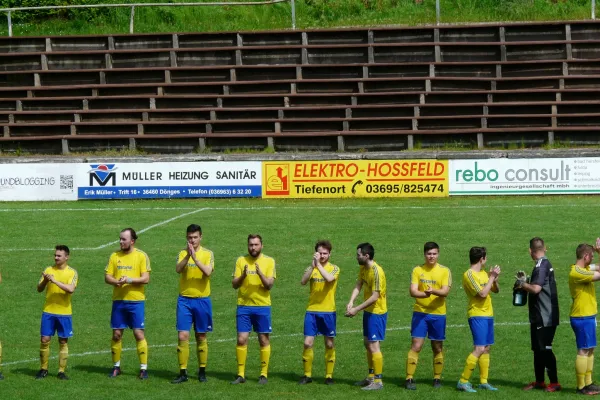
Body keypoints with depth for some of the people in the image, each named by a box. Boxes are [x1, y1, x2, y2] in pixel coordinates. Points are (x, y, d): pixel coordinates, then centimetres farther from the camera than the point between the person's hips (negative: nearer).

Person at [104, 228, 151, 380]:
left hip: (136, 301, -4)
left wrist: (129, 280, -21)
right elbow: (107, 277, 6)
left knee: (139, 333, -4)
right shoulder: (115, 256, 8)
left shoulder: (141, 256, -4)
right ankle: (116, 366, 18)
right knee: (116, 334, 6)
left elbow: (146, 278, -10)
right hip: (118, 300, 4)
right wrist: (116, 281, -14)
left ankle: (144, 368, 1)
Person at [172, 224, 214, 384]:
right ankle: (183, 373, -1)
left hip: (202, 300, -1)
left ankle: (202, 371, 18)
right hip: (184, 300, 1)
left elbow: (208, 272, -18)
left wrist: (195, 257, -26)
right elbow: (178, 269, -14)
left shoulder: (207, 254, -1)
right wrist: (188, 256, -27)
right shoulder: (183, 253, 4)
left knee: (201, 337, 7)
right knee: (182, 336, -5)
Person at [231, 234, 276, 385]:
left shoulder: (269, 261, 0)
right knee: (241, 339, -2)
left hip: (262, 306, -1)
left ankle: (264, 374, 11)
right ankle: (240, 374, 5)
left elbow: (269, 285, -8)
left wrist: (260, 273, -24)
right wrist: (243, 275, -18)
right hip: (244, 306, 1)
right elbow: (234, 284, 1)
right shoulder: (241, 261, 4)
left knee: (264, 340, 3)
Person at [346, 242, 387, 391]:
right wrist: (351, 302, -17)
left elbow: (374, 297, -25)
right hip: (368, 311, 10)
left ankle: (378, 381, -1)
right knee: (367, 344, 17)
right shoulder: (363, 268, 5)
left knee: (374, 346, -7)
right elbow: (358, 286, 0)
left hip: (377, 313, -10)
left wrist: (357, 309, -24)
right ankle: (371, 376, 29)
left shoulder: (376, 272, -23)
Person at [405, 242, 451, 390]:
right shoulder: (417, 270, 2)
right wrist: (424, 294, -29)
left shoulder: (445, 271, 1)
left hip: (438, 313, 1)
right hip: (420, 312, -1)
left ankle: (437, 378, 20)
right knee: (416, 346, -6)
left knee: (437, 348, 8)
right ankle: (409, 379, -3)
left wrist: (433, 291, -31)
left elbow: (445, 291, -11)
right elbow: (413, 291, -8)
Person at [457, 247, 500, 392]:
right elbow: (482, 293, -20)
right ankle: (463, 381, -13)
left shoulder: (483, 273, 14)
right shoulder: (469, 275, -13)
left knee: (486, 348, 10)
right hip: (477, 315, -9)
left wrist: (494, 278, 0)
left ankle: (483, 382, 16)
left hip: (488, 314, 9)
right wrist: (492, 277, -12)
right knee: (479, 349, -15)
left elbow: (496, 290, 18)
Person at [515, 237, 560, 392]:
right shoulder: (546, 264, 14)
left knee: (545, 349, -6)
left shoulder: (541, 266, -18)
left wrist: (522, 284, -12)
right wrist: (526, 280, 16)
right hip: (540, 317, 10)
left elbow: (536, 288, -27)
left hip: (545, 318, -10)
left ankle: (554, 383, -3)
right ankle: (539, 381, 22)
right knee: (538, 349, 15)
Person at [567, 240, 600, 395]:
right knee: (584, 351, -6)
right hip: (582, 317, -10)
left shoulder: (584, 269, 12)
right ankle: (581, 387, -2)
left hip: (587, 316, 10)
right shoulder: (577, 272, -19)